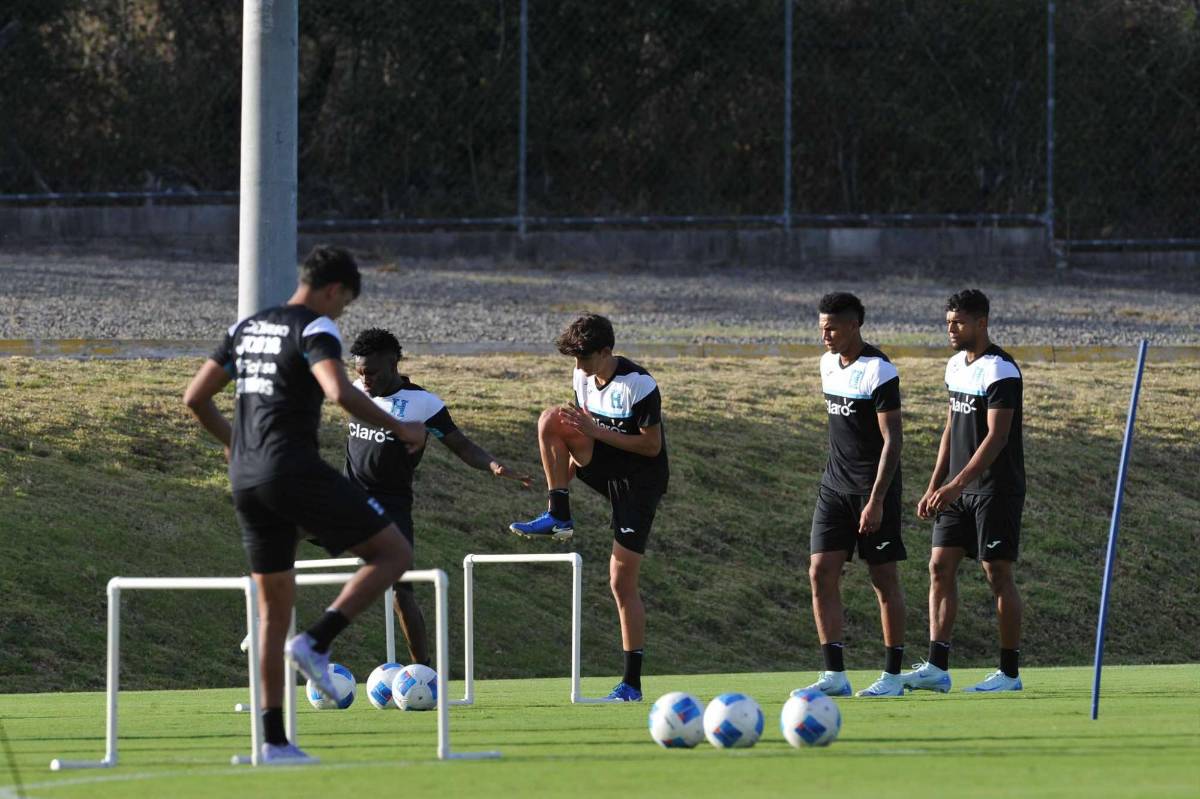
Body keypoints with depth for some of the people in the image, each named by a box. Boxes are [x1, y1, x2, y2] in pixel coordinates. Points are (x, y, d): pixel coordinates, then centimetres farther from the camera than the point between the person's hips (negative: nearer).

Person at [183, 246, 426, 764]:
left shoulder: (247, 328, 17)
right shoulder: (315, 329, -6)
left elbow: (195, 398, 19)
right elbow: (339, 392, -24)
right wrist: (399, 428, -12)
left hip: (246, 480, 8)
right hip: (296, 470, -8)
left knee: (274, 608, 13)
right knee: (393, 553, 4)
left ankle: (274, 741, 8)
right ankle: (316, 643, -13)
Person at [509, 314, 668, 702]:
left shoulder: (639, 386, -22)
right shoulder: (583, 377, 1)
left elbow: (652, 446, -21)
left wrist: (595, 432, -25)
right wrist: (566, 474, 7)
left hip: (640, 480, -7)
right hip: (601, 466, 7)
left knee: (622, 582, -8)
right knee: (551, 418, -17)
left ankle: (632, 681, -2)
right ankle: (558, 516, -11)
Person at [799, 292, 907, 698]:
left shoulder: (878, 371, -14)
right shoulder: (829, 364, 10)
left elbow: (892, 440, -17)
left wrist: (875, 501, -21)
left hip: (873, 485, -7)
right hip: (835, 483, 7)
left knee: (884, 578, 0)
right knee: (821, 573, -3)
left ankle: (892, 676, 7)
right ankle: (834, 675, -1)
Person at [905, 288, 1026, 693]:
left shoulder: (1000, 371, -14)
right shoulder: (955, 366, 13)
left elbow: (996, 437, -20)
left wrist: (956, 484, -25)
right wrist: (934, 486, 15)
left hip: (996, 489, -8)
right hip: (958, 491, 8)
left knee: (998, 573, -4)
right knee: (940, 566, 0)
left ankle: (1009, 673, 2)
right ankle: (937, 667, -1)